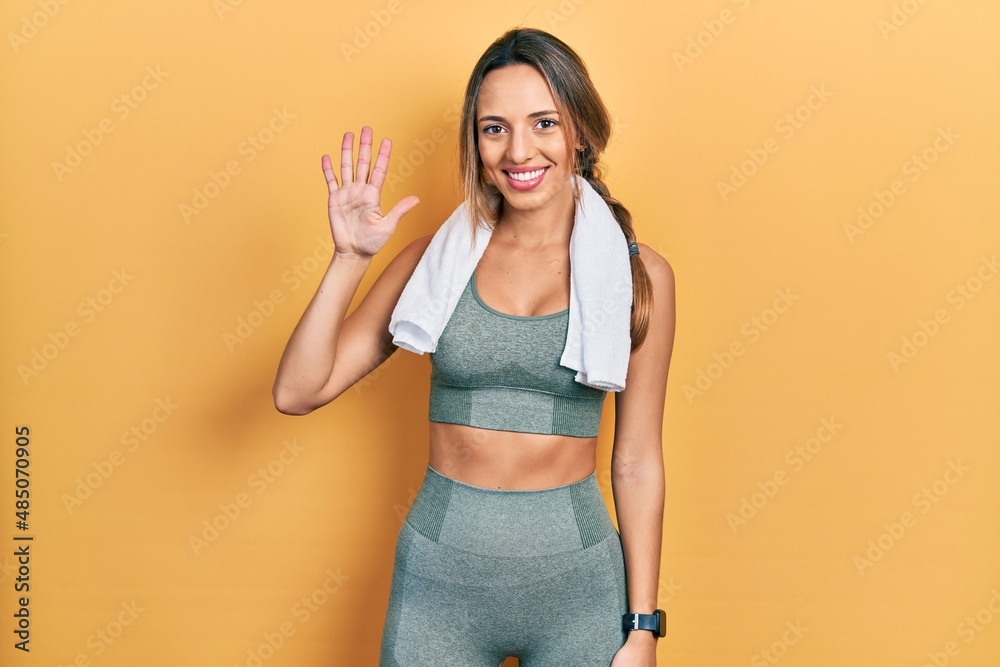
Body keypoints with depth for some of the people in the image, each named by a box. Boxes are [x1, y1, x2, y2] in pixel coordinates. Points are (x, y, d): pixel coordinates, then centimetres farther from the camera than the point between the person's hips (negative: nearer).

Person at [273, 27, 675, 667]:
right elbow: (297, 392, -5)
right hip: (440, 577, 1)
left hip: (576, 587, 0)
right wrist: (350, 259, -15)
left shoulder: (638, 273, -3)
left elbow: (638, 464, 0)